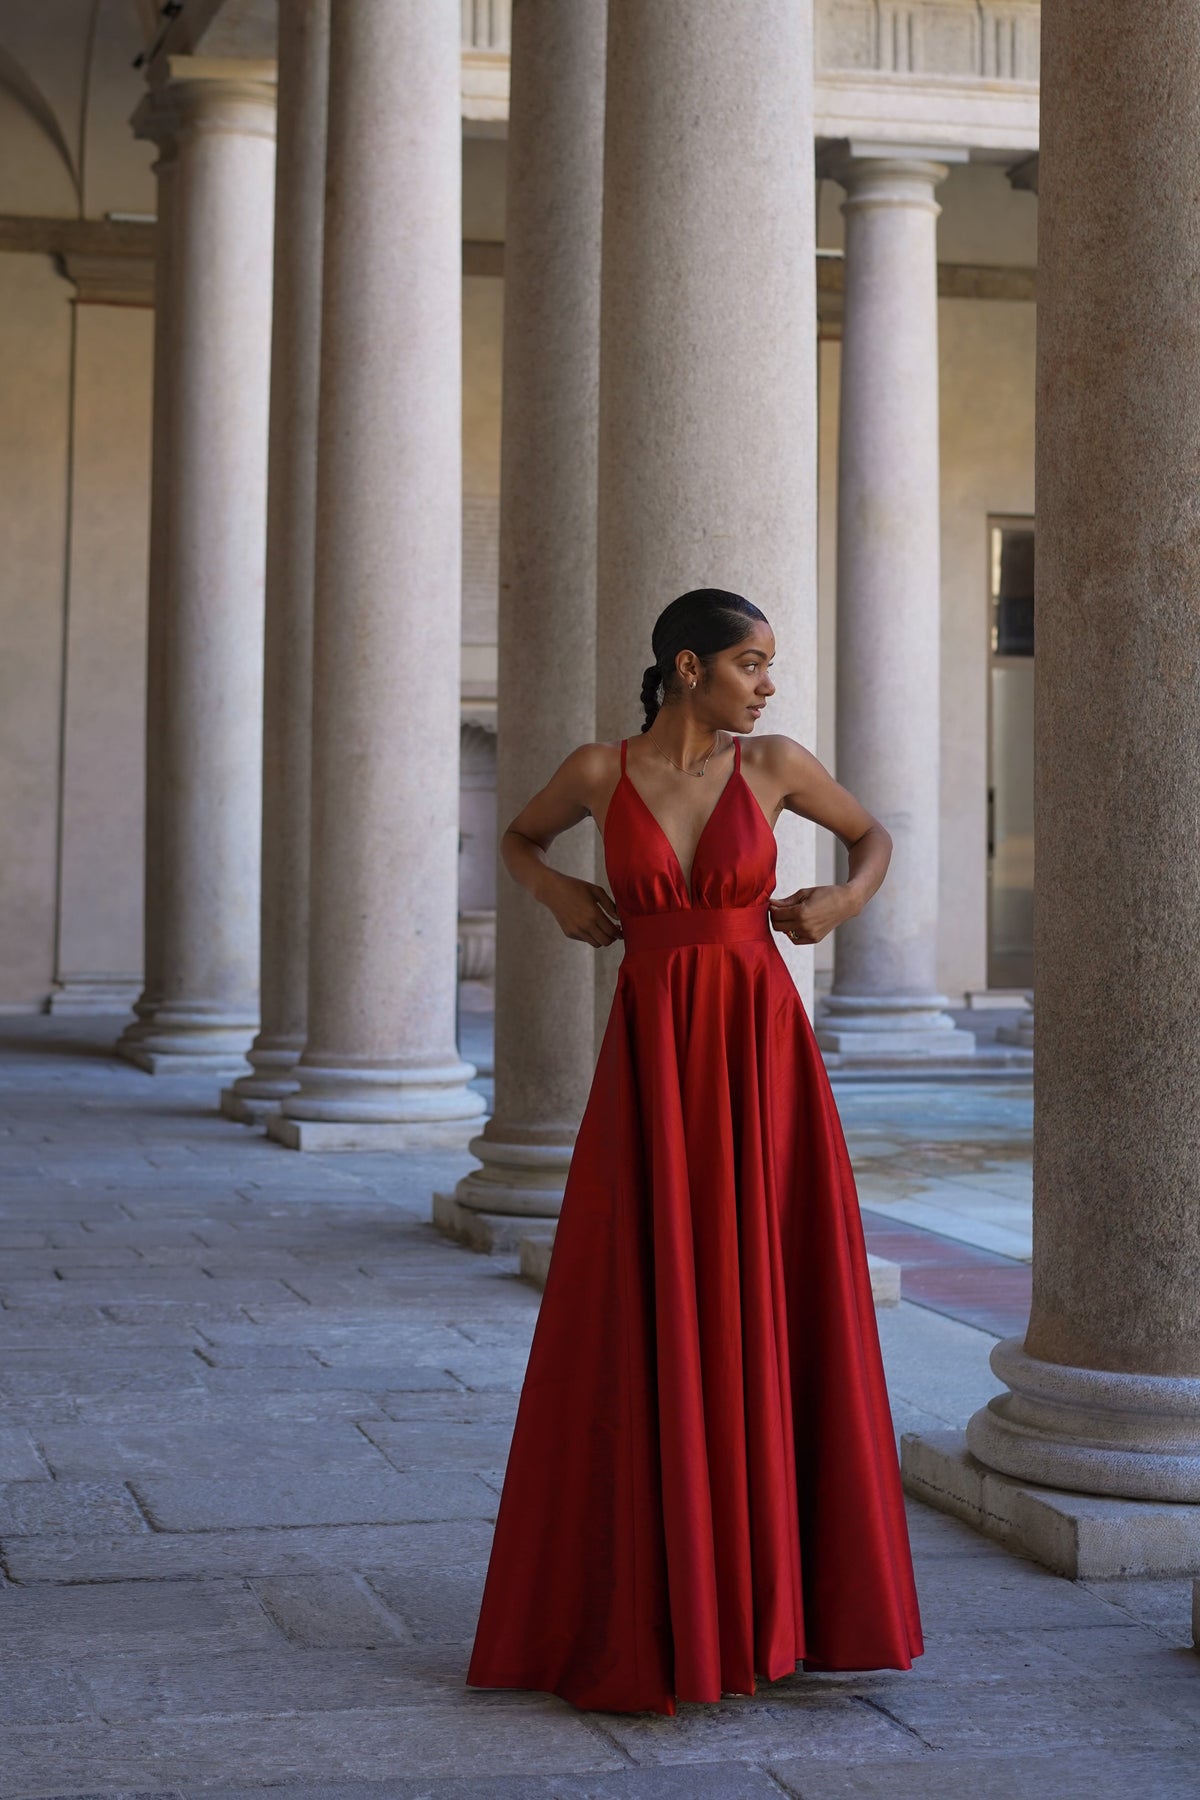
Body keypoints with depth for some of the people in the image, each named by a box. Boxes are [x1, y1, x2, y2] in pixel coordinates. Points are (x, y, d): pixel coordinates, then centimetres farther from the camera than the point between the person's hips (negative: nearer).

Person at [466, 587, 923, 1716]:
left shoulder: (774, 764, 3)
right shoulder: (599, 772, 2)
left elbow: (874, 837, 19)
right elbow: (518, 839, 21)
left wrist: (842, 902, 0)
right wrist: (556, 895, 1)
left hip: (760, 1051, 1)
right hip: (652, 1061, 0)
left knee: (768, 1309, 3)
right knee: (641, 1325, 1)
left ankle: (766, 1585, 19)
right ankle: (644, 1596, 15)